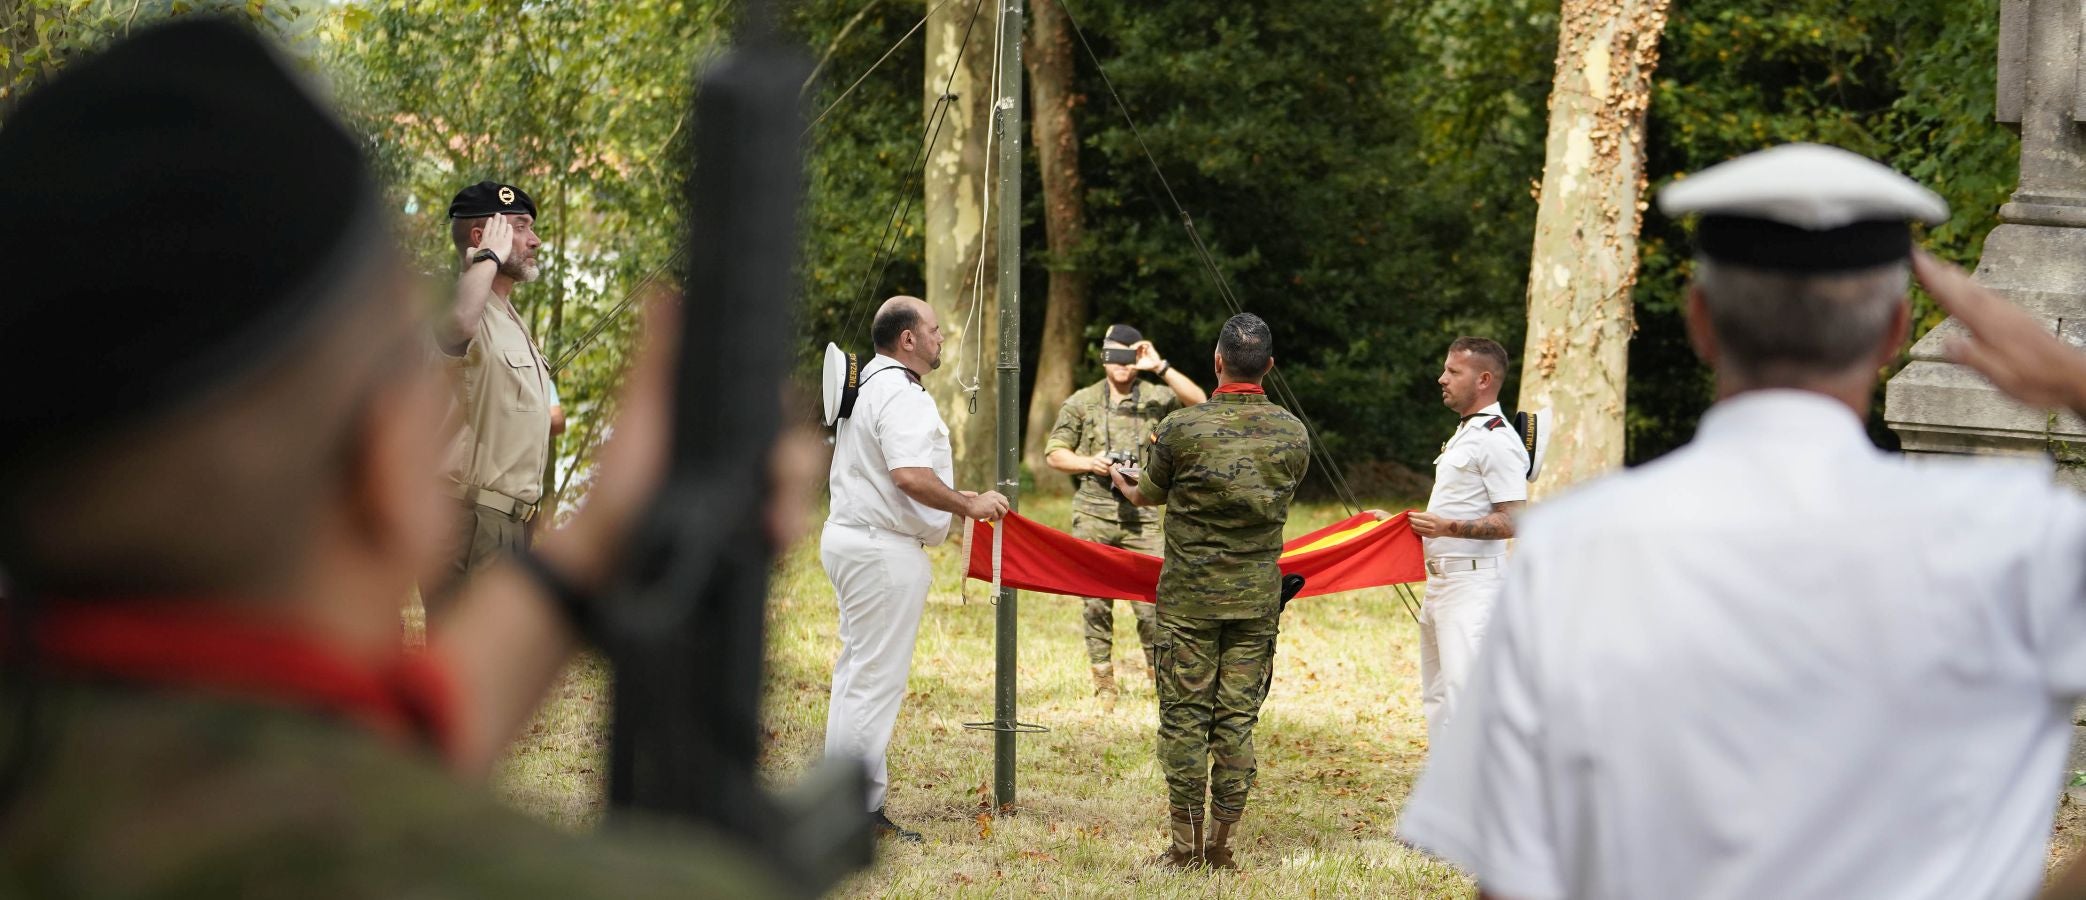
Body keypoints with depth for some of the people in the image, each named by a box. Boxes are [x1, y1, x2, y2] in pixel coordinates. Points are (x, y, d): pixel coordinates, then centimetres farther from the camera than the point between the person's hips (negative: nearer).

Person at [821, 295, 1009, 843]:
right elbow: (910, 476, -28)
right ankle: (862, 811, -5)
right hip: (884, 550, -11)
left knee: (856, 671, 15)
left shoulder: (866, 385, 17)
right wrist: (969, 505, -15)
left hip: (848, 536, 11)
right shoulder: (900, 395, -17)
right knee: (877, 680, -7)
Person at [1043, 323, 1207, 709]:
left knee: (1151, 598, -5)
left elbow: (1198, 402, -13)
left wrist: (1161, 368, -18)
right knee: (1096, 600, 4)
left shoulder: (1155, 398, 5)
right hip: (1093, 514, 1)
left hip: (1141, 516, -1)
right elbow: (1054, 454, 9)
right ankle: (1104, 685, 11)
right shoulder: (1081, 402, 7)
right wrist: (1089, 463, -10)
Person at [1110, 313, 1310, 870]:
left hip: (1189, 594, -2)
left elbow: (1149, 496, 6)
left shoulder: (1181, 429, -11)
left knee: (1184, 717, 4)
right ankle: (1222, 846, 8)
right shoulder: (1293, 435, -2)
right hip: (1258, 595, 3)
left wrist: (1123, 484, 32)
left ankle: (1186, 845, 5)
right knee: (1238, 719, 6)